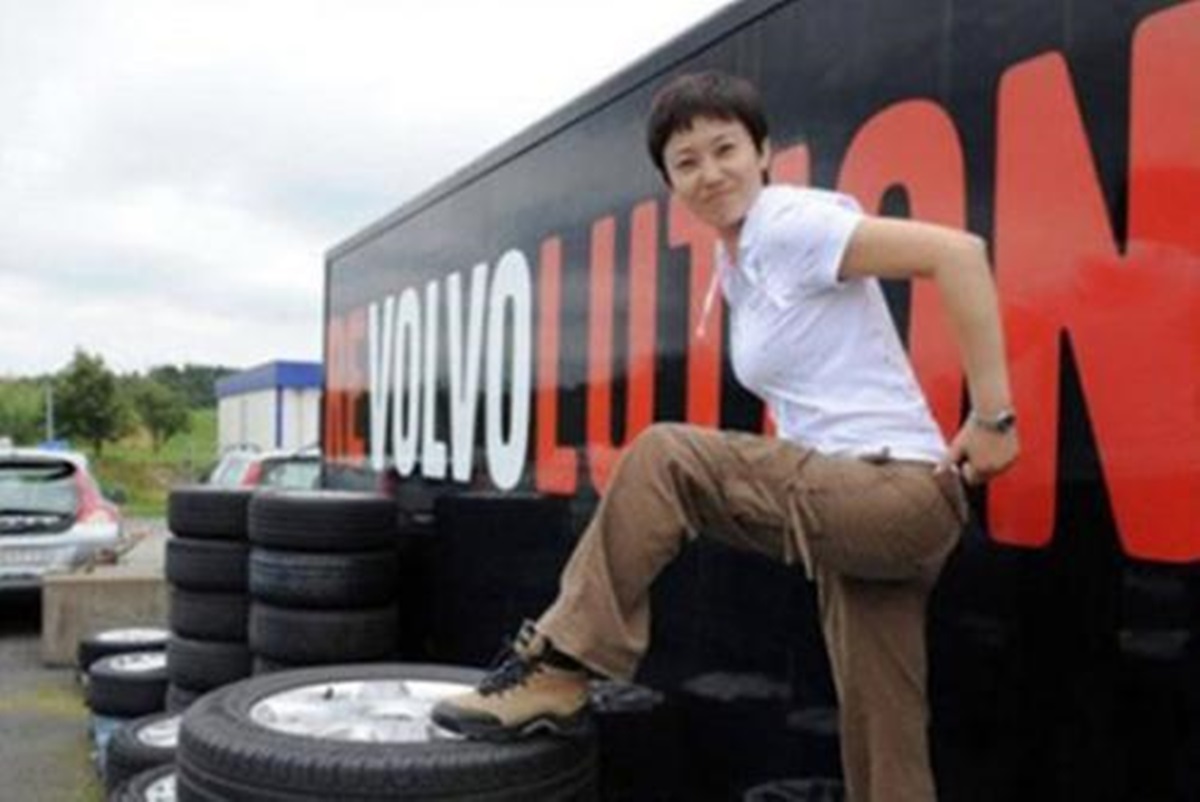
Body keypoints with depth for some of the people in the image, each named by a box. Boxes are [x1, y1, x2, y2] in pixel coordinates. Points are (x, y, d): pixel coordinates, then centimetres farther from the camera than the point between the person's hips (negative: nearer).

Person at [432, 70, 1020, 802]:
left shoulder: (794, 225, -10)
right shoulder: (735, 266, 16)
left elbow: (959, 252, -19)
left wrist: (993, 418, -19)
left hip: (901, 491, -9)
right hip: (850, 504, 9)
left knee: (666, 457, -15)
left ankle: (561, 667, -6)